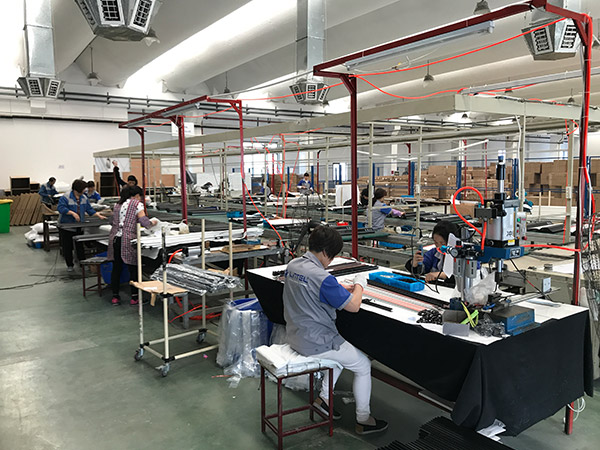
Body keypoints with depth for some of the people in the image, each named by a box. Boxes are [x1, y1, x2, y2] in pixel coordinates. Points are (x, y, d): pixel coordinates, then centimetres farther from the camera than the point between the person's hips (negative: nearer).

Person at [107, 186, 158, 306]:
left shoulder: (118, 204, 18)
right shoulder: (137, 204, -2)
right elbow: (145, 222, -9)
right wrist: (153, 222, 11)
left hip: (114, 239, 6)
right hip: (128, 240, -6)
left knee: (116, 268, 11)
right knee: (133, 269, 3)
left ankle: (115, 297, 16)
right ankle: (134, 297, 8)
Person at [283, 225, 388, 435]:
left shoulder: (292, 266, -1)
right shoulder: (322, 277, -27)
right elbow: (354, 306, -20)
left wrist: (342, 289, 10)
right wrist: (360, 284, -1)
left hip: (296, 336, 9)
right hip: (315, 343, -9)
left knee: (341, 349, 31)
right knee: (363, 365, 10)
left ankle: (324, 396, 32)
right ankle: (363, 419, 22)